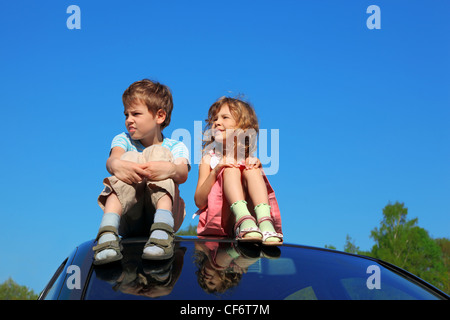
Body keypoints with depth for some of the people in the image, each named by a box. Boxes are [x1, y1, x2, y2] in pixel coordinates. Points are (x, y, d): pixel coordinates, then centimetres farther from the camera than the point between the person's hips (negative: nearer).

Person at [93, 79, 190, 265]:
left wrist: (171, 169, -40)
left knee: (158, 153, -17)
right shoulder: (123, 140, 14)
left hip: (163, 211, -1)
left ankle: (162, 230, -41)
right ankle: (108, 232, -43)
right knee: (130, 158, -20)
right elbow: (112, 159, -11)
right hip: (128, 220, 1)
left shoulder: (175, 147, 10)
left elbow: (182, 175, -14)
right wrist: (115, 164, -38)